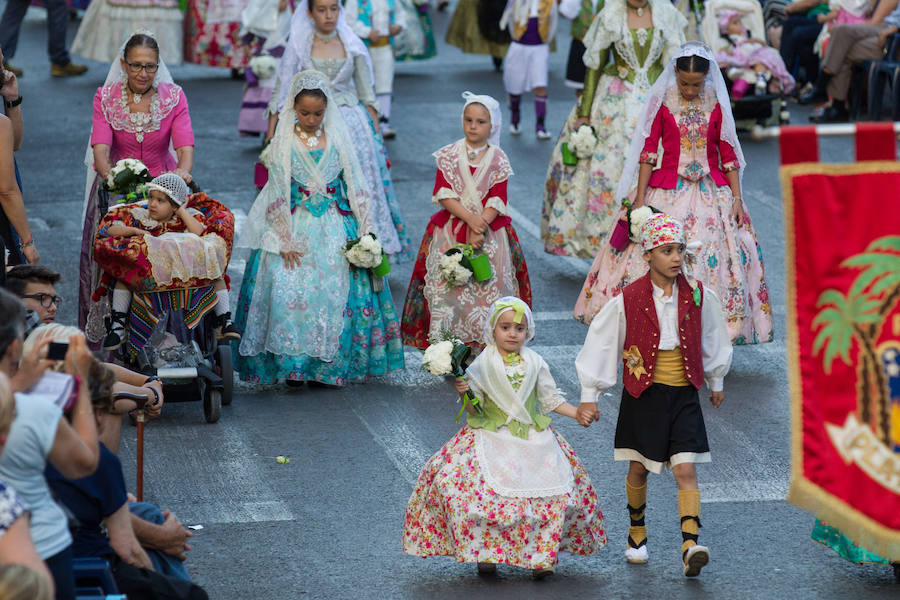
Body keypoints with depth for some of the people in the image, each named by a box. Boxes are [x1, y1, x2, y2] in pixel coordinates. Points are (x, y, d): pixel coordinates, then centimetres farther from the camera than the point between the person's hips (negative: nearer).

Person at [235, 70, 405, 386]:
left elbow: (354, 187, 8)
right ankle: (293, 362, -3)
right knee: (287, 292, -12)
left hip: (334, 229, 1)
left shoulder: (337, 139, 6)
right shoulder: (283, 144, 0)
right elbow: (278, 195, -2)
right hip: (295, 227, -1)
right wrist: (286, 239, -8)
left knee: (336, 293, -6)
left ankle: (330, 363, 2)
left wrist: (363, 231, 0)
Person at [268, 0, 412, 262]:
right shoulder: (299, 45, 0)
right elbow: (281, 93, 2)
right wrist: (270, 137, -1)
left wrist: (376, 133, 4)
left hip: (352, 122, 1)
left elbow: (368, 95, 9)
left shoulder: (352, 44, 4)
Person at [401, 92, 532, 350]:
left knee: (488, 288, -4)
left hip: (489, 231, 0)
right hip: (450, 230, 0)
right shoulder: (449, 155, 2)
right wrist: (470, 218, -18)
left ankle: (485, 345, 1)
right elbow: (443, 193, -6)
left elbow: (497, 200, -4)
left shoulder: (498, 159, 1)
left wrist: (480, 227, -18)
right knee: (447, 287, -3)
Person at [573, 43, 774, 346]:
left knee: (711, 259, -3)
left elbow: (728, 153, 6)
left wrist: (737, 198, 2)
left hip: (710, 194, 1)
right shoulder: (661, 101, -2)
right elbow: (648, 151, -2)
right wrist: (639, 199, -7)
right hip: (667, 193, -1)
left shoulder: (716, 104, 2)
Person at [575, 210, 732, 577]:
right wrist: (589, 395, 2)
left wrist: (716, 382, 26)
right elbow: (601, 345, 0)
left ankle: (690, 547, -19)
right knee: (638, 469, 11)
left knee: (685, 470, -10)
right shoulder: (628, 301, -9)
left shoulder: (698, 297, -3)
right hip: (643, 394, 0)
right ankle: (637, 533, 34)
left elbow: (712, 341, 15)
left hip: (683, 396, 0)